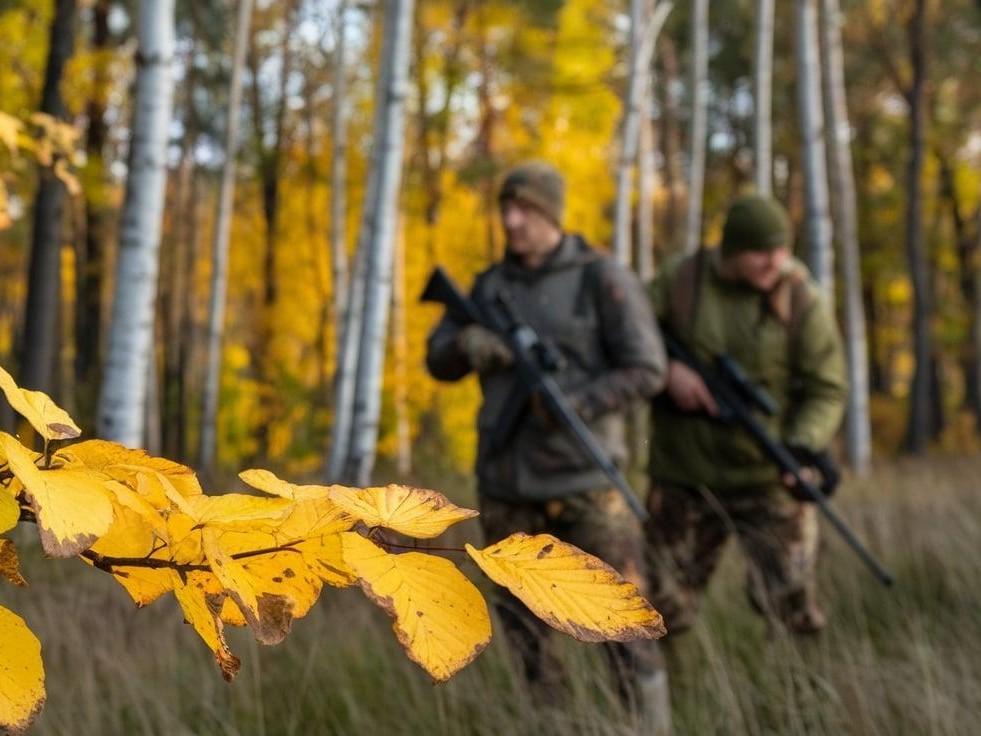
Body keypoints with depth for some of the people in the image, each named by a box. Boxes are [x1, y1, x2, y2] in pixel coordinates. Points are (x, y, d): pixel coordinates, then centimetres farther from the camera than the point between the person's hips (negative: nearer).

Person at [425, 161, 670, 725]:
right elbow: (440, 361, 6)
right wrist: (468, 345, -18)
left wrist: (575, 404, -25)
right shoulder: (491, 284, 10)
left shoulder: (603, 279, -6)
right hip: (506, 482, 5)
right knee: (523, 625, 10)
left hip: (584, 478, -5)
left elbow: (647, 370, -11)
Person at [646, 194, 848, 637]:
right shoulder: (680, 281, -4)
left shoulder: (802, 300, -7)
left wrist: (801, 448, -21)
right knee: (665, 614, 7)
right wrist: (667, 369, -13)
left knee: (793, 607, -8)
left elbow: (827, 389, -6)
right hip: (684, 477, 1)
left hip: (767, 480, -1)